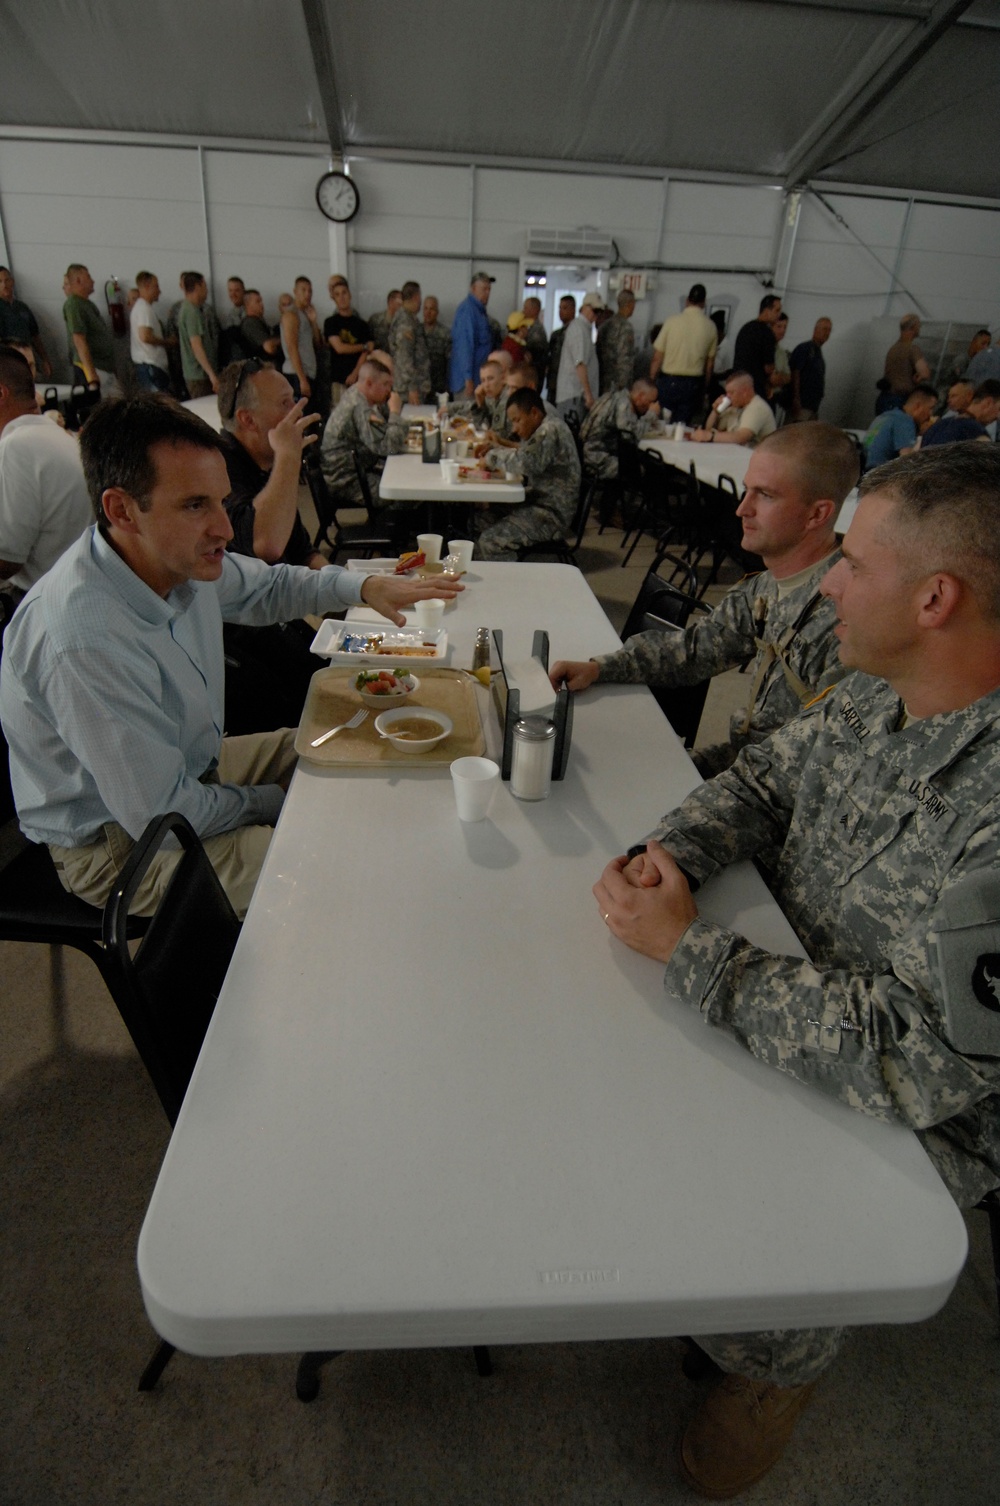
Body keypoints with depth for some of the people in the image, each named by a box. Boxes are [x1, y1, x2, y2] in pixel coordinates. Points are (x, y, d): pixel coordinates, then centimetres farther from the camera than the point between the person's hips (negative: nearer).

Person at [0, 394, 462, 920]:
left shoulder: (180, 555, -12)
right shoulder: (85, 643, -36)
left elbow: (266, 587, 12)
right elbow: (164, 817, -29)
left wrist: (366, 586, -2)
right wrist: (273, 804, -13)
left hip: (188, 763, 9)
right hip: (119, 842, -8)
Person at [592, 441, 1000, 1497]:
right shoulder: (878, 691, -7)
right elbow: (767, 777, 7)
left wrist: (687, 950, -27)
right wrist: (675, 848, -13)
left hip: (915, 1119, -6)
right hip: (793, 989, 7)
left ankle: (779, 1369, 20)